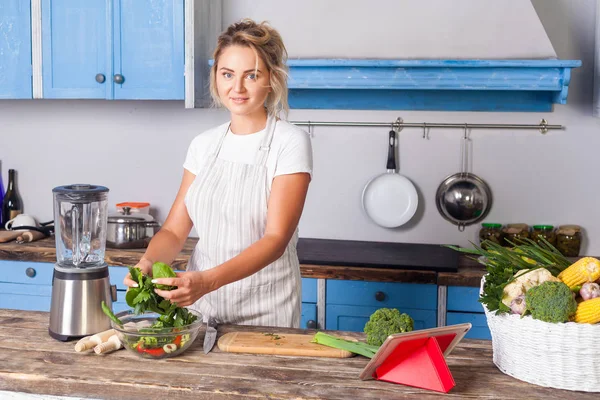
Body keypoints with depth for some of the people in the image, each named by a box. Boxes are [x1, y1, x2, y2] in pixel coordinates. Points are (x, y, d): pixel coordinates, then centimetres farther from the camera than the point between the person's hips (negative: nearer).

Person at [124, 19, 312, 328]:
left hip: (265, 313, -4)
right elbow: (175, 229, 4)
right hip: (200, 306, 4)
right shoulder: (204, 145, 5)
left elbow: (276, 239, -19)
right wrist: (148, 262, -18)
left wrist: (208, 280, -33)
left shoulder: (290, 143, -10)